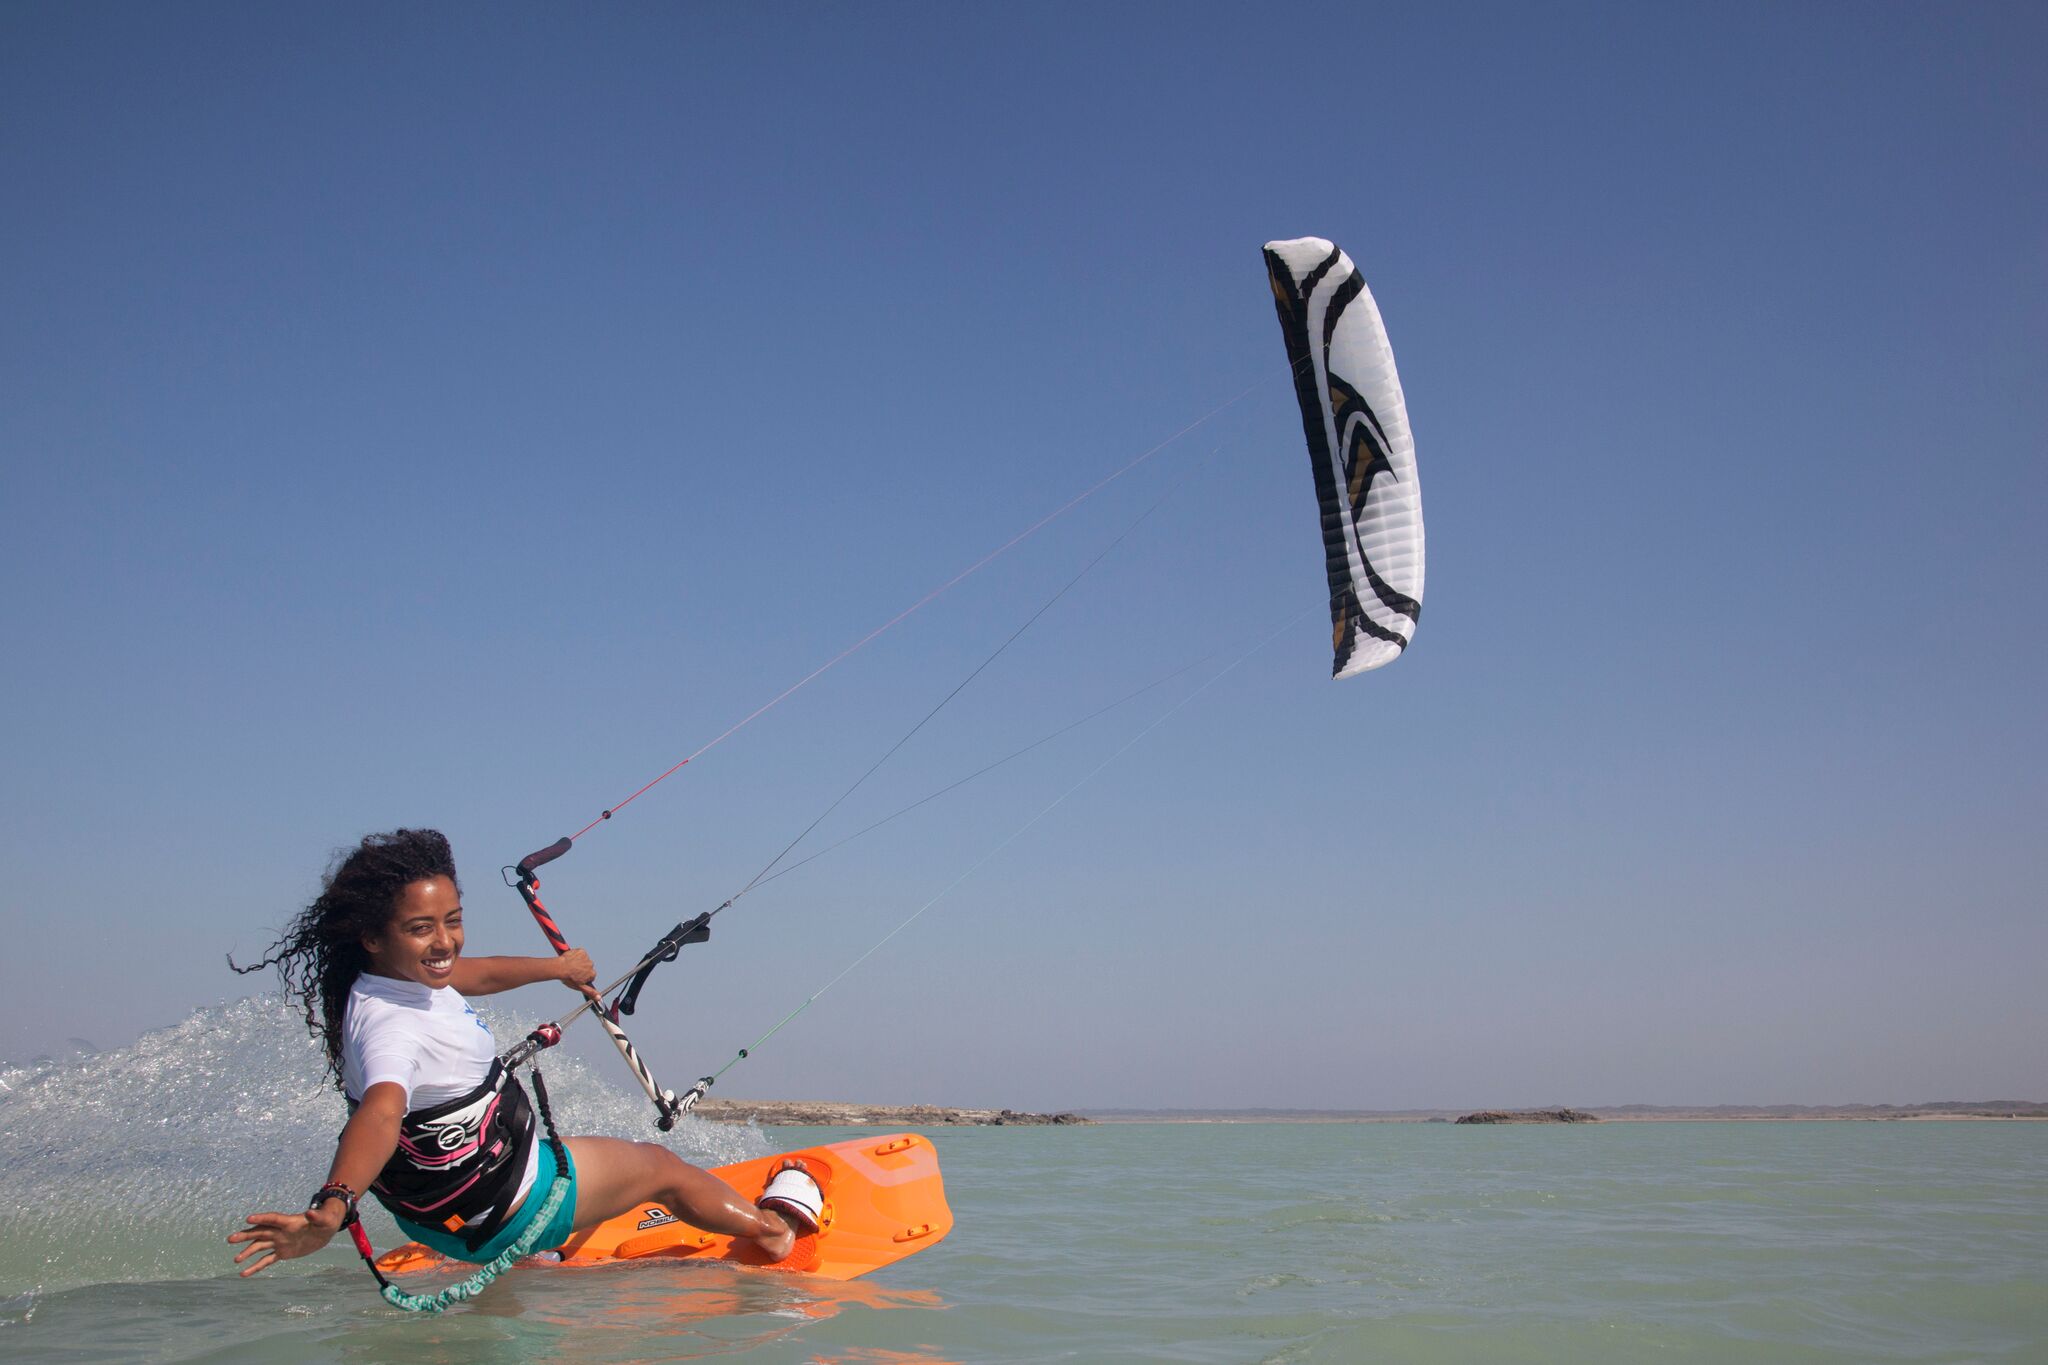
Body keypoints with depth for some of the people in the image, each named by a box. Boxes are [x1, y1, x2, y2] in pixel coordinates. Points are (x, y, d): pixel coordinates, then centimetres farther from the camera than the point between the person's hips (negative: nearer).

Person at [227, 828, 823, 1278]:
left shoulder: (411, 973, -7)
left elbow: (478, 973, 13)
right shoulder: (390, 1026, -37)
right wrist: (331, 1209, -74)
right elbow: (380, 1112, -56)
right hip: (499, 1213, -9)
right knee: (662, 1166, 11)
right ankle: (773, 1226, 37)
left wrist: (557, 967, 29)